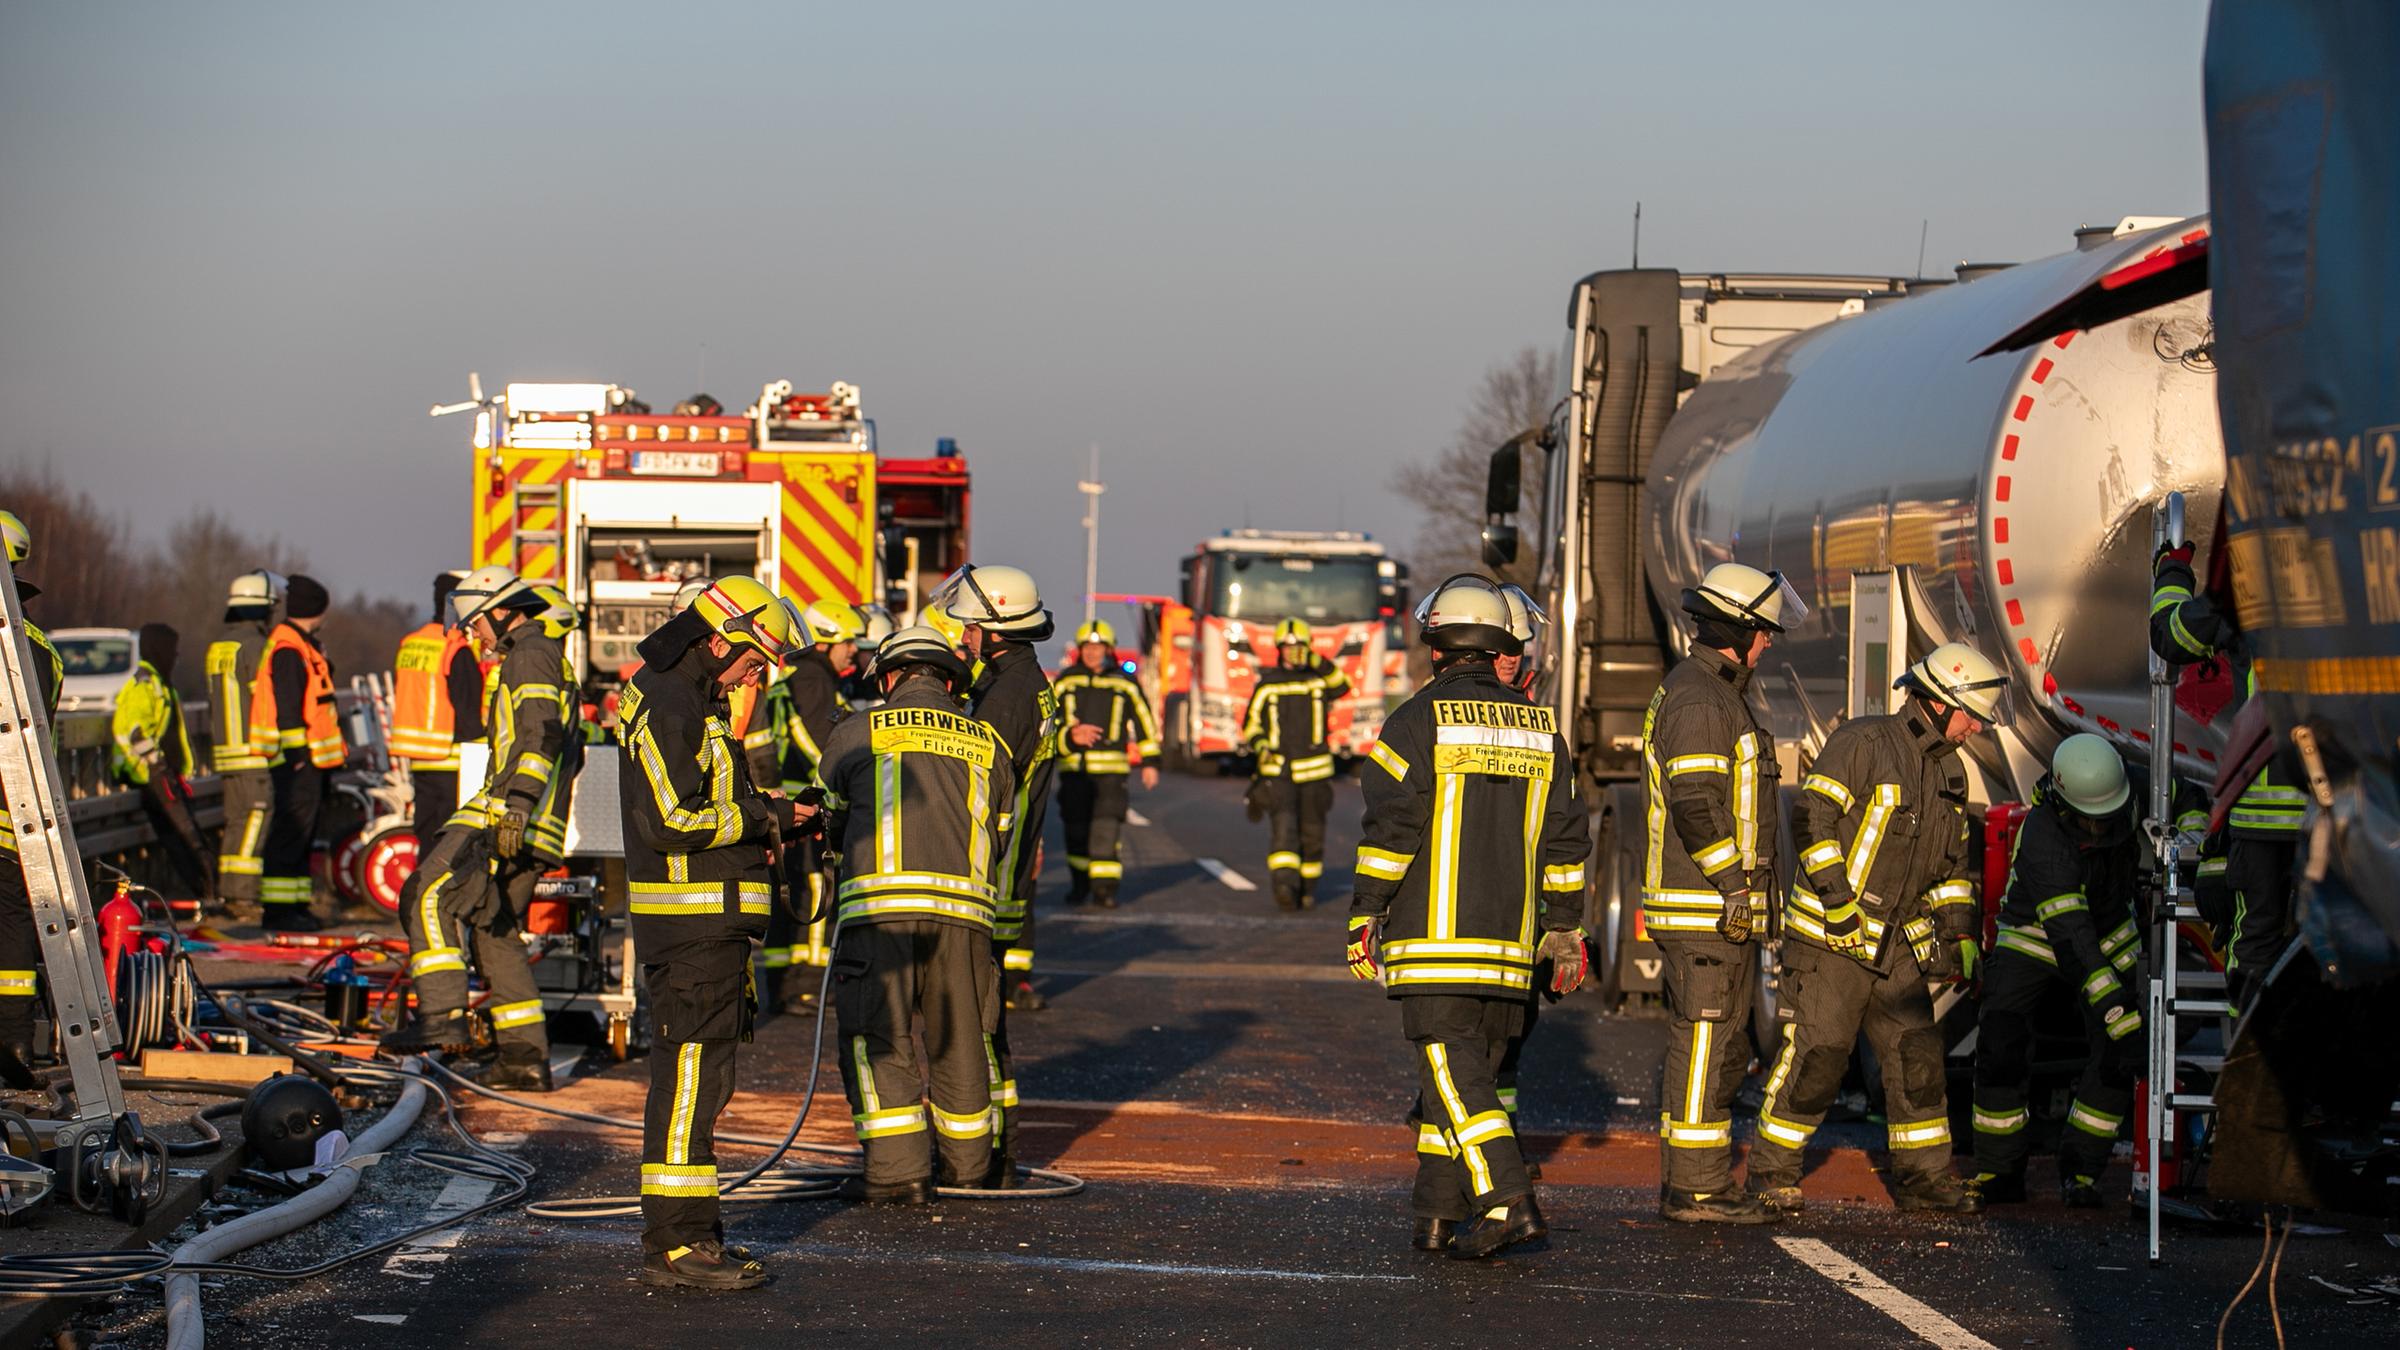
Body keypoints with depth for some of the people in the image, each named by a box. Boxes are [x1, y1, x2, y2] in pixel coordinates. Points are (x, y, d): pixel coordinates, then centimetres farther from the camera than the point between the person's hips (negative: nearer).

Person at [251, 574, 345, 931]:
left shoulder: (301, 645, 21)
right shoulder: (288, 648, -12)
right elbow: (287, 703, -19)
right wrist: (294, 748, -23)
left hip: (307, 755, 11)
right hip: (298, 755, -11)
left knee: (301, 832, 14)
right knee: (292, 829, -11)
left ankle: (293, 904, 19)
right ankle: (279, 907, -12)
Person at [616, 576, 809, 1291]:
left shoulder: (694, 702, 18)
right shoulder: (664, 708, -15)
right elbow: (670, 822, -22)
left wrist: (775, 817, 10)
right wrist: (763, 819, -14)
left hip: (712, 921, 11)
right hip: (690, 918, -11)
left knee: (700, 1073, 16)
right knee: (690, 1075, -10)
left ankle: (685, 1224, 25)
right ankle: (675, 1243, -10)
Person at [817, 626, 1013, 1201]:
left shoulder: (855, 733, 11)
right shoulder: (987, 744, 19)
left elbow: (832, 821, 22)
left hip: (881, 902, -3)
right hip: (965, 905, 3)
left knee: (878, 1036, 0)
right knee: (960, 1037, 14)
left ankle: (898, 1168, -8)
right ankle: (968, 1164, 23)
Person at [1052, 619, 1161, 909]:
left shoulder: (1124, 684, 6)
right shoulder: (1065, 683, 9)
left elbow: (1145, 722, 12)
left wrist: (1149, 763, 9)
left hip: (1111, 768, -2)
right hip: (1073, 766, 2)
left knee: (1107, 827, -10)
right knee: (1076, 828, 4)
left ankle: (1104, 886, -8)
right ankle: (1079, 883, 20)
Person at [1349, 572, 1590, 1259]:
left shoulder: (1418, 721, -6)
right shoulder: (1540, 728, 11)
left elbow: (1390, 828, -10)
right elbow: (1564, 836, 12)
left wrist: (1364, 918, -5)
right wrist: (1563, 928, 18)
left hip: (1433, 932, -5)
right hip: (1509, 943, 5)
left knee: (1453, 1068, -8)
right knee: (1471, 1068, 12)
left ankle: (1507, 1201, -21)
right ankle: (1439, 1215, 14)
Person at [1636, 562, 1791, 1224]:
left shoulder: (1709, 692, 19)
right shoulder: (1698, 700, -15)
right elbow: (1696, 805, -23)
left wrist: (1744, 885, 24)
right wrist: (1735, 884, -21)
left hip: (1717, 912, 11)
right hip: (1706, 912, -11)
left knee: (1719, 1049, 14)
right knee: (1704, 1045, -8)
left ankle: (1690, 1184, 19)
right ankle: (1697, 1189, -6)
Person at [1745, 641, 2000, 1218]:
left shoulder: (1949, 773, 15)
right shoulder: (1861, 744, -11)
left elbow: (1954, 861, 23)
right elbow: (1812, 818, -16)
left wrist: (1960, 931, 14)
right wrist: (1835, 896, -20)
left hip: (1897, 947, 7)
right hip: (1830, 939, -7)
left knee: (1918, 1056, 4)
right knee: (1816, 1057, -8)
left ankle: (1923, 1175, 13)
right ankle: (1771, 1170, 4)